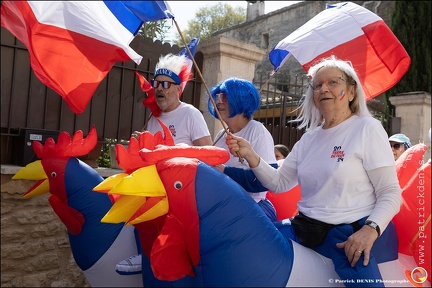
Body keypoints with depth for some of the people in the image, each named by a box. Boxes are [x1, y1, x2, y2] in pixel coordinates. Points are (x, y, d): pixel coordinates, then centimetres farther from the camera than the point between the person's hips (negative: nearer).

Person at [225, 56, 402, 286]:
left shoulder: (367, 129, -3)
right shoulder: (309, 138, 13)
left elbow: (390, 193, -6)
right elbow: (279, 183, 12)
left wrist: (370, 229, -23)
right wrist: (250, 156, -4)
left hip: (354, 231, -5)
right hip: (306, 228, 5)